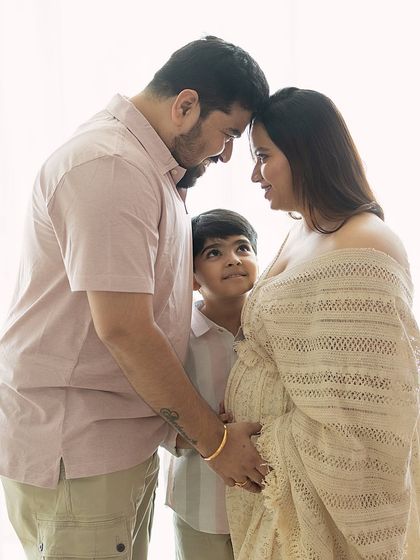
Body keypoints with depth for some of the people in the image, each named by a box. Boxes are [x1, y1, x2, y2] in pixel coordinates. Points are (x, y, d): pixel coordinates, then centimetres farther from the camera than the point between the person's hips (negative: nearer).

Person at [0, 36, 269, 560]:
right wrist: (213, 438, -16)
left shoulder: (148, 163, 14)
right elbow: (122, 328, -24)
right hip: (73, 452, -9)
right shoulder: (110, 166, -20)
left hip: (126, 438, 9)